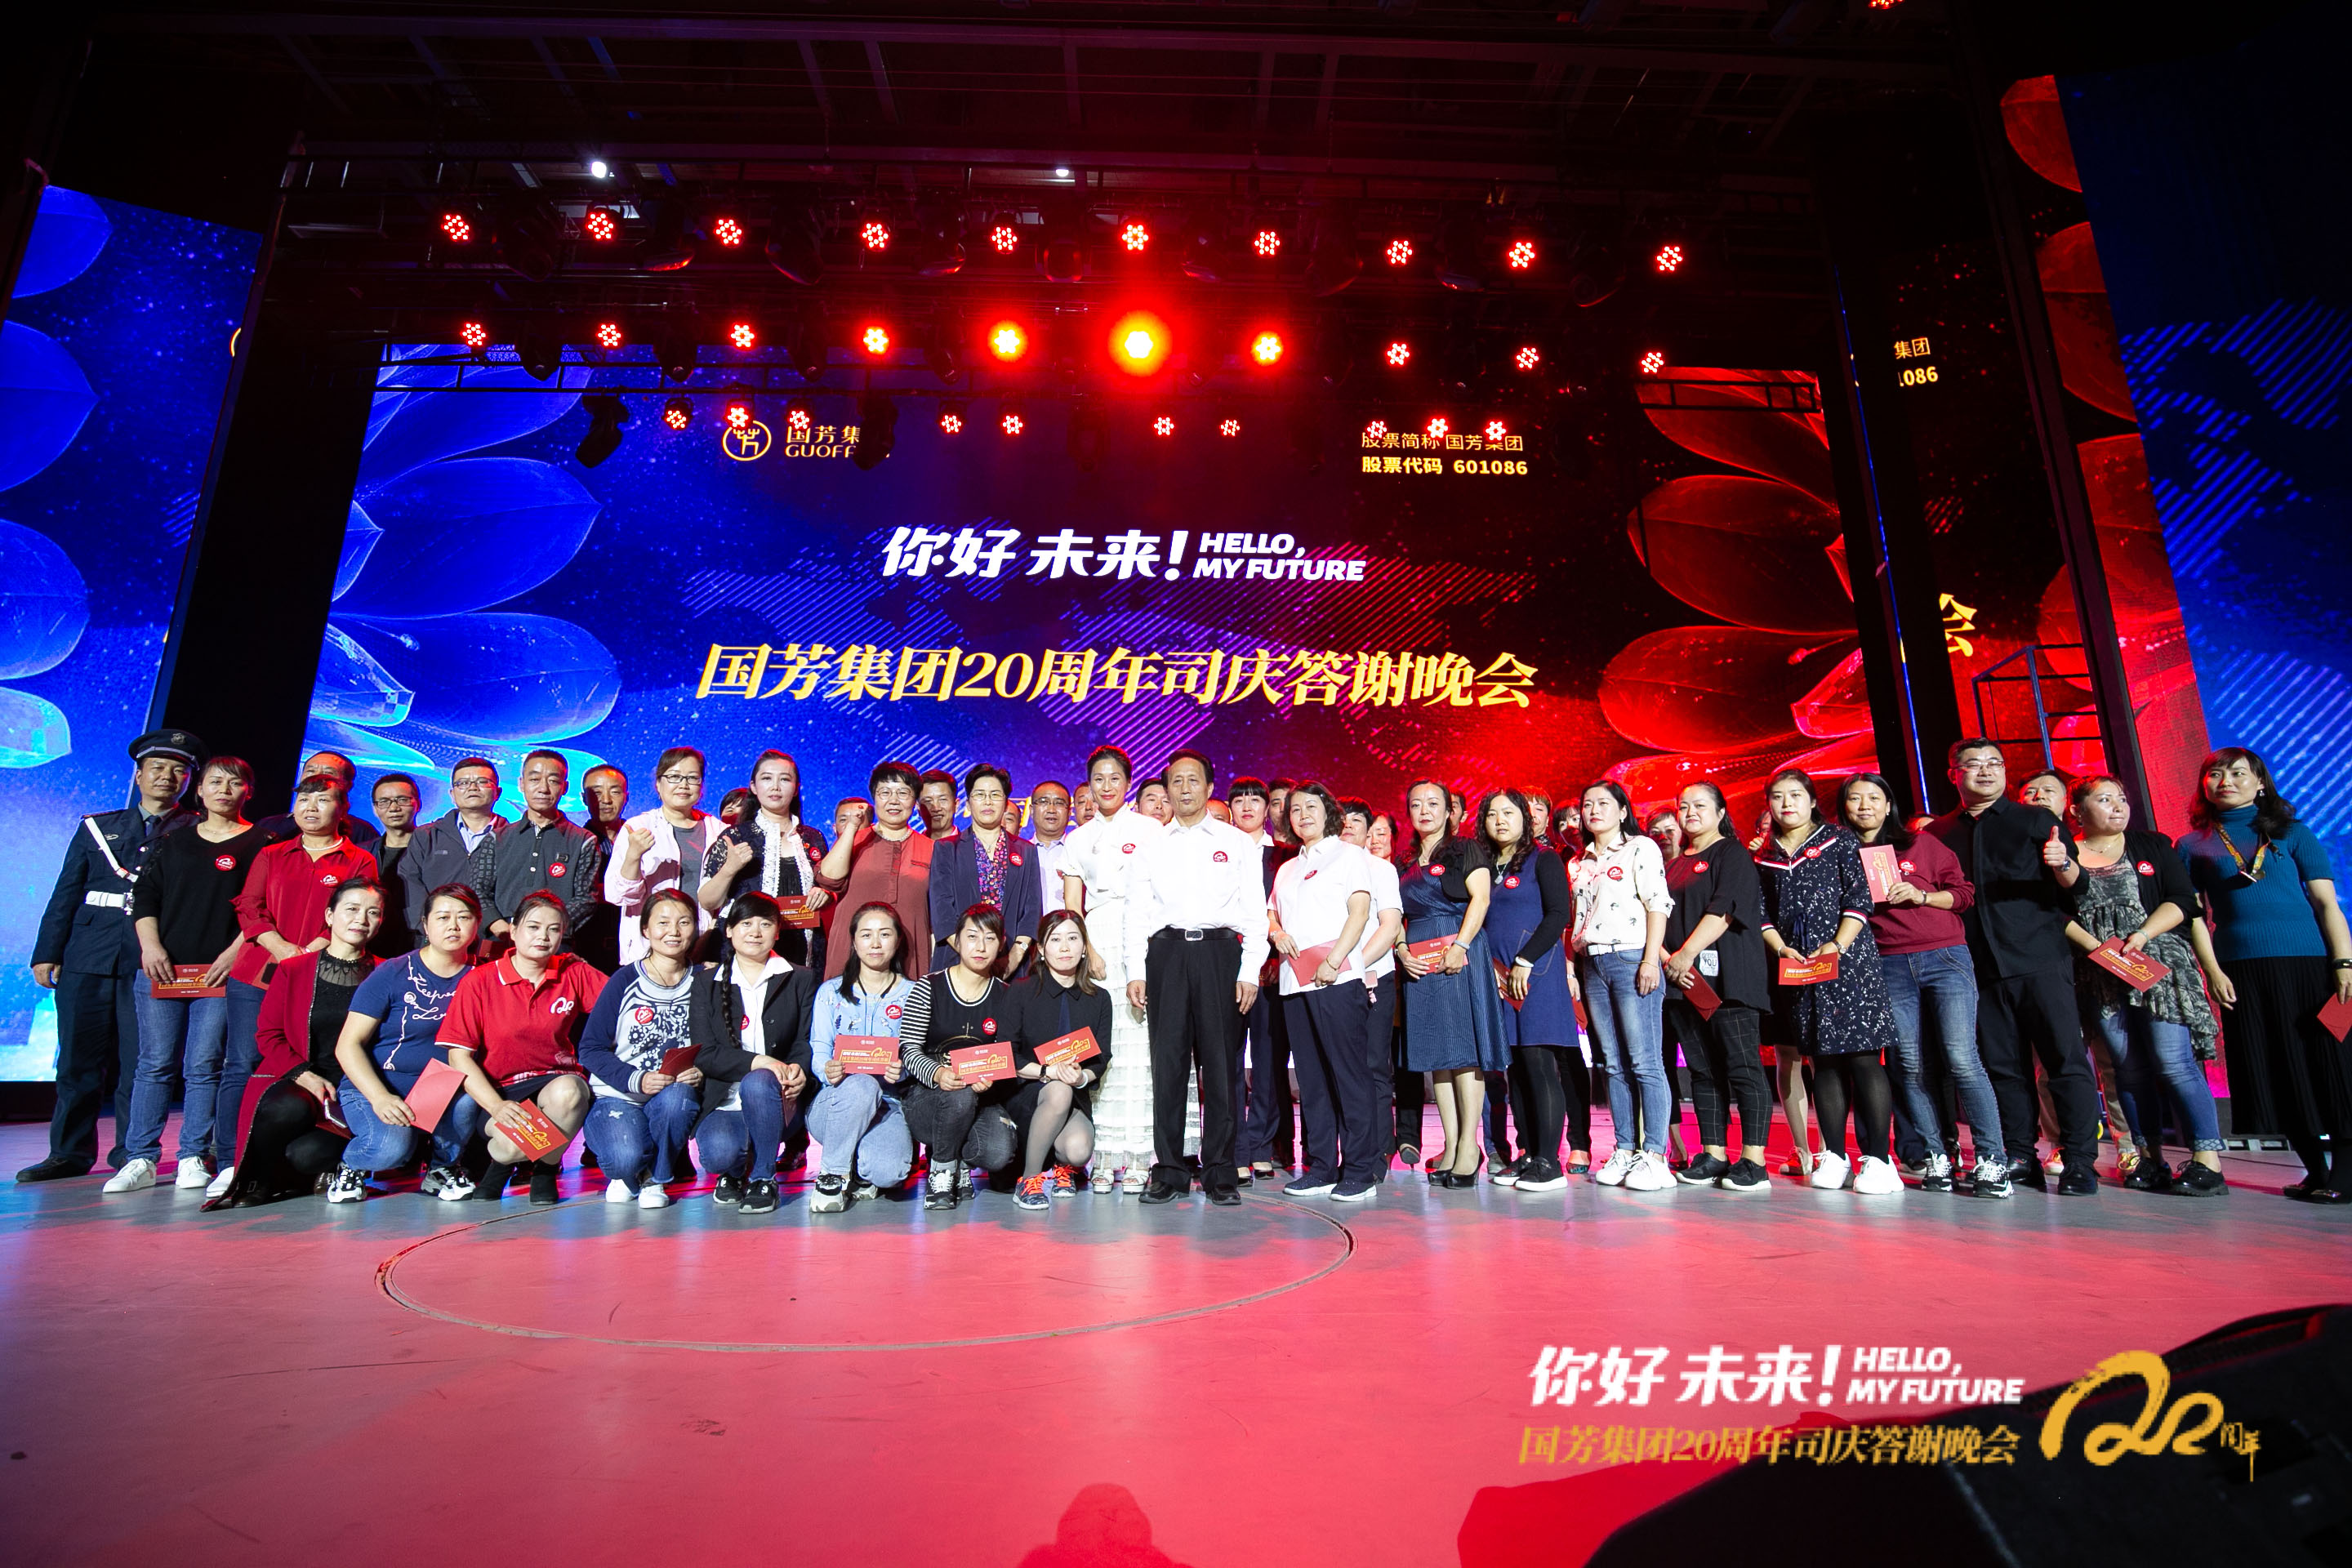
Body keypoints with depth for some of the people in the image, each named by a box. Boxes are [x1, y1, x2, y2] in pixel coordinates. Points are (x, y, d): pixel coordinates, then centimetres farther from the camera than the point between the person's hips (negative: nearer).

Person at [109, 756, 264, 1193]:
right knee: (155, 1064, 3)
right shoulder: (172, 841, 16)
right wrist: (151, 946, -2)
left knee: (204, 1066, -3)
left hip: (220, 973, -3)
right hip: (160, 970, 3)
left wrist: (233, 953, -11)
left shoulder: (258, 845, 5)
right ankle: (141, 1159, 8)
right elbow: (144, 896, 12)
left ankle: (194, 1158, 4)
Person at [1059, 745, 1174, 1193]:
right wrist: (1088, 951, -5)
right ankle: (1105, 1156, 1)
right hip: (1094, 941, 2)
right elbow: (1071, 905, 11)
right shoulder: (1079, 839, 16)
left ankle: (1138, 1156, -2)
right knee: (1099, 1046, -4)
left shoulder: (1149, 829, 8)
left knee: (1140, 1044, -7)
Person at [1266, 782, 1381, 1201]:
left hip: (1339, 979, -6)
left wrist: (1333, 962, -16)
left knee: (1349, 1072, -5)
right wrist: (1276, 933, -3)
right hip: (1295, 981, 6)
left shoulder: (1349, 855, 5)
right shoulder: (1287, 869, 24)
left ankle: (1360, 1170, 0)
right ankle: (1320, 1169, 14)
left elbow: (1359, 912, -5)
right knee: (1311, 1078, 8)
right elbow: (1271, 914, 22)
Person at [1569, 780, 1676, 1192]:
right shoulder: (1579, 863, 19)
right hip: (1592, 965, 6)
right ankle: (1625, 1151, 11)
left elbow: (1658, 904, -6)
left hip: (1631, 959, -6)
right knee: (1614, 1065, 7)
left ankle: (1655, 1156, -4)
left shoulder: (1641, 848, 2)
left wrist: (1651, 959, -14)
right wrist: (1570, 966, 12)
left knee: (1645, 1062, -7)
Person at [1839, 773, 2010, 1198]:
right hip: (1887, 967, 1)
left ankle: (1992, 1160, -3)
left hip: (1944, 957, -1)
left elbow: (1964, 892, 9)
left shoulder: (1922, 844, 9)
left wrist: (1921, 896, -7)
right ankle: (1937, 1159, 7)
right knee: (1911, 1066, -1)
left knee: (1961, 1059, -10)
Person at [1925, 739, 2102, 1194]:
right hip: (1980, 965, 3)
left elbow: (2074, 887, -1)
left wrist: (2063, 864, -22)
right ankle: (2020, 1159, 14)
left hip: (2040, 958, -2)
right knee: (2003, 1066, 6)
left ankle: (2080, 1163, 3)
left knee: (2066, 1058, -4)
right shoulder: (1940, 832, 12)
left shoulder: (2039, 820, 6)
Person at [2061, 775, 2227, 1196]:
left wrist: (2142, 934, -13)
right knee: (2130, 1067, 4)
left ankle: (2207, 1161, -5)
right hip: (2101, 974, 1)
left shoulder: (2153, 846, 9)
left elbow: (2182, 899, 1)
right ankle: (2151, 1159, 10)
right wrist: (2093, 945, -12)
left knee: (2173, 1063, -9)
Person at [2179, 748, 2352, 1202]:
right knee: (2274, 1072, 2)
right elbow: (2194, 915, 6)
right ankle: (2315, 1169, 13)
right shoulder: (2193, 845, 10)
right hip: (2241, 972, 1)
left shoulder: (2292, 833, 10)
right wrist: (2213, 972, -3)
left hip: (2310, 963, 0)